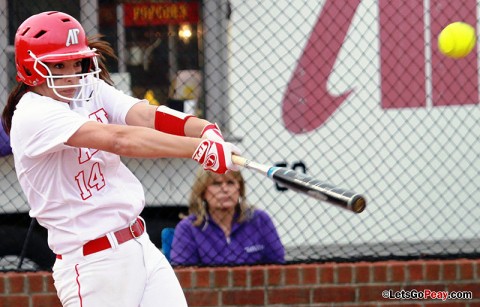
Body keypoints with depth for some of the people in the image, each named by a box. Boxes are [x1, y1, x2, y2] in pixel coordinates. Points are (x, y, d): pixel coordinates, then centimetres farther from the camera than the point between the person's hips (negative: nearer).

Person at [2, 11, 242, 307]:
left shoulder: (90, 90, 9)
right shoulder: (33, 116, -16)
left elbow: (145, 115, -8)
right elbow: (120, 140, -26)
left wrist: (204, 130, -28)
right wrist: (200, 148, -33)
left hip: (142, 246, 8)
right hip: (93, 266, -8)